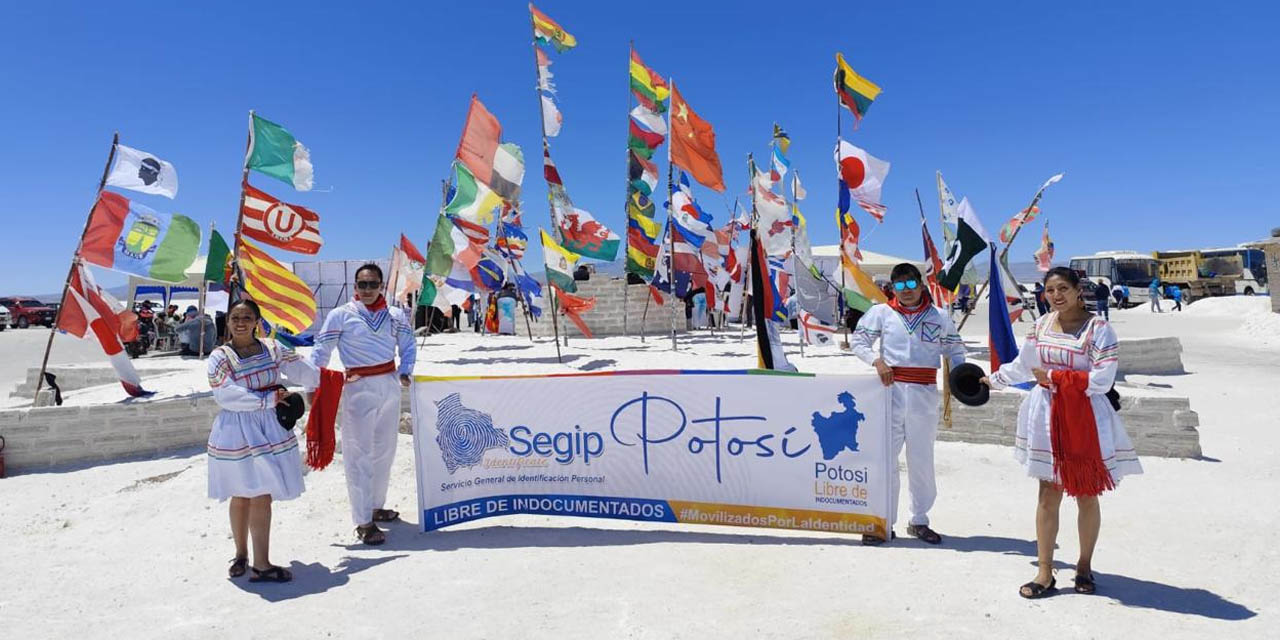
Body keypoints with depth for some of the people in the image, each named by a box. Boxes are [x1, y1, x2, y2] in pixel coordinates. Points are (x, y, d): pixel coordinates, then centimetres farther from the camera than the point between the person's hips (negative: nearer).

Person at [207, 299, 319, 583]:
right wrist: (268, 399, -19)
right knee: (241, 496, 9)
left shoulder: (271, 348, 5)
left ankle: (261, 564, 10)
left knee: (261, 496, 2)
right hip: (237, 433, -3)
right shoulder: (220, 357, -6)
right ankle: (241, 553, 29)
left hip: (270, 429, 3)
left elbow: (301, 369, 15)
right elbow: (227, 396, -17)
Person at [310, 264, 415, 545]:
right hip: (358, 388, -4)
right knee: (359, 454, -3)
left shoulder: (396, 315, 6)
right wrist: (312, 387, -10)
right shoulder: (340, 315, -3)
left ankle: (376, 507, 31)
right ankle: (363, 521, 3)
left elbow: (408, 345, 12)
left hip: (390, 386, 5)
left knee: (385, 450, 14)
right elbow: (321, 352, -4)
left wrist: (404, 371, -3)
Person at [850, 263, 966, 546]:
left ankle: (919, 521, 26)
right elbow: (858, 340, 6)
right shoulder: (881, 312, 4)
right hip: (891, 389, -1)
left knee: (922, 459, 10)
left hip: (924, 393, 1)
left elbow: (955, 350, 12)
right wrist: (877, 360, -10)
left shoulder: (939, 318, 8)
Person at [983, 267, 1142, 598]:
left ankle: (1084, 566, 28)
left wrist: (1055, 378, -11)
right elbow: (1022, 366, 21)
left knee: (1086, 495, 8)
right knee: (1048, 495, 4)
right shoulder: (1041, 325, 8)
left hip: (1085, 419, -3)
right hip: (1048, 416, 4)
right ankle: (1045, 572, 11)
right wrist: (992, 380, 29)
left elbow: (1102, 381, -16)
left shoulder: (1098, 328, -9)